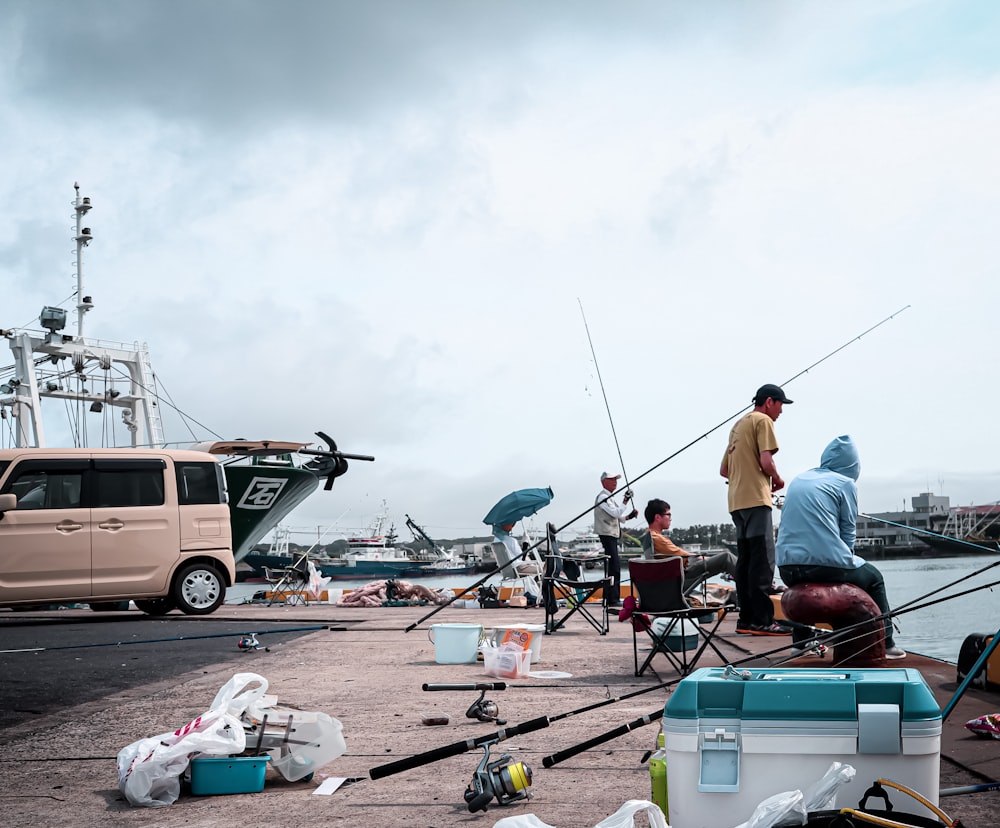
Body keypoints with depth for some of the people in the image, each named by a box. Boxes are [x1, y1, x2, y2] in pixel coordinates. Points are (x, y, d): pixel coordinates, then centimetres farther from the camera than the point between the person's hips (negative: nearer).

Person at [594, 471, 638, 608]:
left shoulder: (609, 498, 22)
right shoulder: (603, 497, -10)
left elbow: (618, 517, 23)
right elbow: (615, 513, -20)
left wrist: (630, 515, 8)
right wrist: (626, 501, -22)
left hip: (612, 535, 11)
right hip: (607, 534, -11)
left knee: (615, 566, 11)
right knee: (613, 567, -14)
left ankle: (614, 598, 16)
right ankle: (613, 599, -15)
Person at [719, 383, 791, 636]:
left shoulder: (739, 425, 24)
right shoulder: (763, 420, -3)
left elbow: (724, 470, 26)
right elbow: (766, 461, -15)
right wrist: (777, 480, 2)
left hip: (737, 501, 9)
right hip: (755, 499, -9)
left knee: (745, 561, 8)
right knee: (763, 561, -11)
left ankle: (746, 619, 9)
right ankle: (761, 620, -14)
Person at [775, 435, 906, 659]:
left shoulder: (799, 479, 16)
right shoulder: (846, 483, 1)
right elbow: (848, 532, 1)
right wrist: (846, 561, 19)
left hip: (787, 569, 5)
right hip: (828, 566, -5)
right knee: (873, 578, 24)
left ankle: (801, 642, 39)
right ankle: (885, 644, 23)